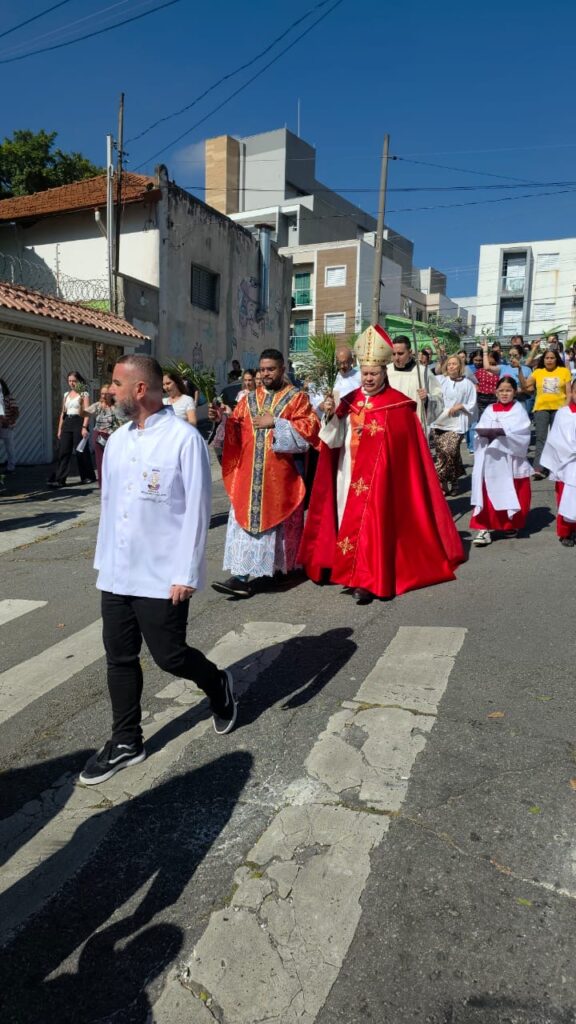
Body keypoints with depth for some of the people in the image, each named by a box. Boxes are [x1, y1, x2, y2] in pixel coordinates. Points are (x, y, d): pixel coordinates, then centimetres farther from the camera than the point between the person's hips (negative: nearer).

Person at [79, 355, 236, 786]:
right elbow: (108, 503, 13)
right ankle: (126, 741, 28)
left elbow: (197, 511, -14)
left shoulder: (184, 439, -13)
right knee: (120, 657, 12)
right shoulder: (117, 440, 8)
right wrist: (103, 558, 14)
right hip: (116, 572, 7)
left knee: (169, 655, 4)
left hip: (163, 574, -6)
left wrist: (186, 573, -16)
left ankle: (219, 686, 35)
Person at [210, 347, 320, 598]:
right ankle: (242, 576, -1)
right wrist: (223, 420, -12)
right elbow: (235, 433, 8)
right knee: (246, 518, -1)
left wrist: (276, 423, -12)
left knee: (276, 519, 6)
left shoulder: (297, 398, 3)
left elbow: (310, 427, -9)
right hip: (248, 473, 3)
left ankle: (279, 566, 24)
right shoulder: (249, 399, 14)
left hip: (279, 474, -3)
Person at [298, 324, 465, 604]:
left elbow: (406, 446, -4)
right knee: (350, 520, 7)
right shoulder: (349, 402, 7)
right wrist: (330, 415, -15)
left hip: (379, 476, -4)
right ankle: (359, 575, 20)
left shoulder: (398, 405, -4)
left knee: (370, 521, -7)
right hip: (349, 474, 4)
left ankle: (366, 581, 0)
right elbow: (333, 440, 0)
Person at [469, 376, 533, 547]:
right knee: (487, 495, -4)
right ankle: (484, 528, -5)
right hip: (491, 460, 1)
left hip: (512, 459, -1)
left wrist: (497, 431, -19)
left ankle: (512, 524, 27)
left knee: (511, 495, 9)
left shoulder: (518, 409, 3)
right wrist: (491, 432, -24)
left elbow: (519, 430, -13)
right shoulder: (490, 409, 8)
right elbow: (479, 430, -4)